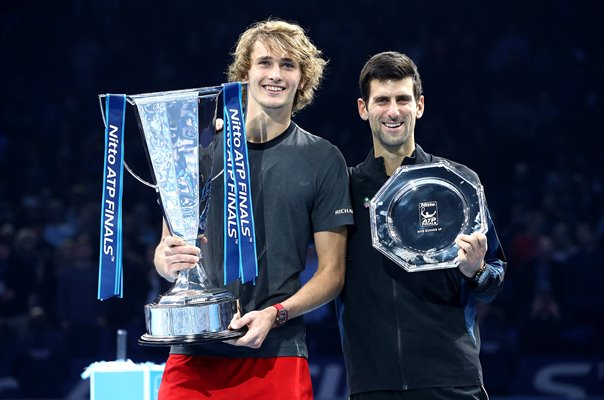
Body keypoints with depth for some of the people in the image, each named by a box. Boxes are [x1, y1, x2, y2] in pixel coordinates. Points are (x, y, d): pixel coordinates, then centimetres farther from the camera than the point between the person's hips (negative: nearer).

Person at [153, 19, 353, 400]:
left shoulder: (324, 160, 4)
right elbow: (165, 249, 12)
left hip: (276, 356, -1)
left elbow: (332, 272, 4)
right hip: (194, 353, 1)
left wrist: (274, 315, -13)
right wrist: (170, 261, -11)